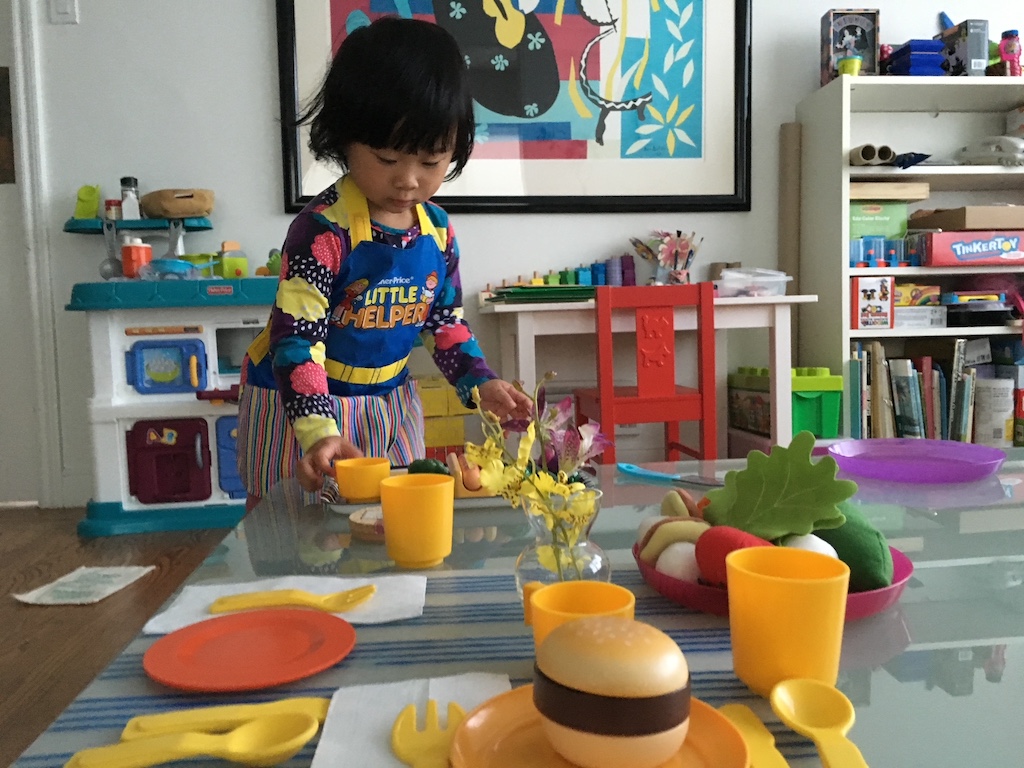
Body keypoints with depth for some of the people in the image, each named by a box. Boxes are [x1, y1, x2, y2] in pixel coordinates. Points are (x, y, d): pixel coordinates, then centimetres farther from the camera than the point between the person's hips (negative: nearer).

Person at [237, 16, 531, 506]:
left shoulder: (438, 230, -4)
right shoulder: (322, 230, -23)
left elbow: (445, 319, 8)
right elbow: (297, 338, -25)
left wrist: (481, 383, -5)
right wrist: (319, 432, -36)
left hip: (390, 403, 6)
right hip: (298, 403, -5)